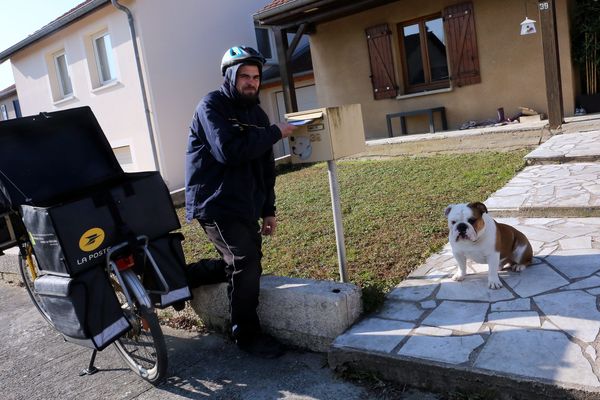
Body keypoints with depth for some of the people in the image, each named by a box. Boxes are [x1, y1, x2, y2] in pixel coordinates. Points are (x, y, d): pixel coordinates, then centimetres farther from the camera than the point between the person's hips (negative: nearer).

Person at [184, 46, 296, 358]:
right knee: (245, 264, -13)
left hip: (245, 204, 8)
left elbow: (265, 166, 16)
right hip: (215, 203, -8)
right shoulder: (212, 106, -9)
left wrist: (268, 210, 14)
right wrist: (274, 133, -18)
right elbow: (228, 152, -25)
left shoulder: (257, 114, 14)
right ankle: (247, 335, 6)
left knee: (244, 262, 12)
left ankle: (180, 278, 29)